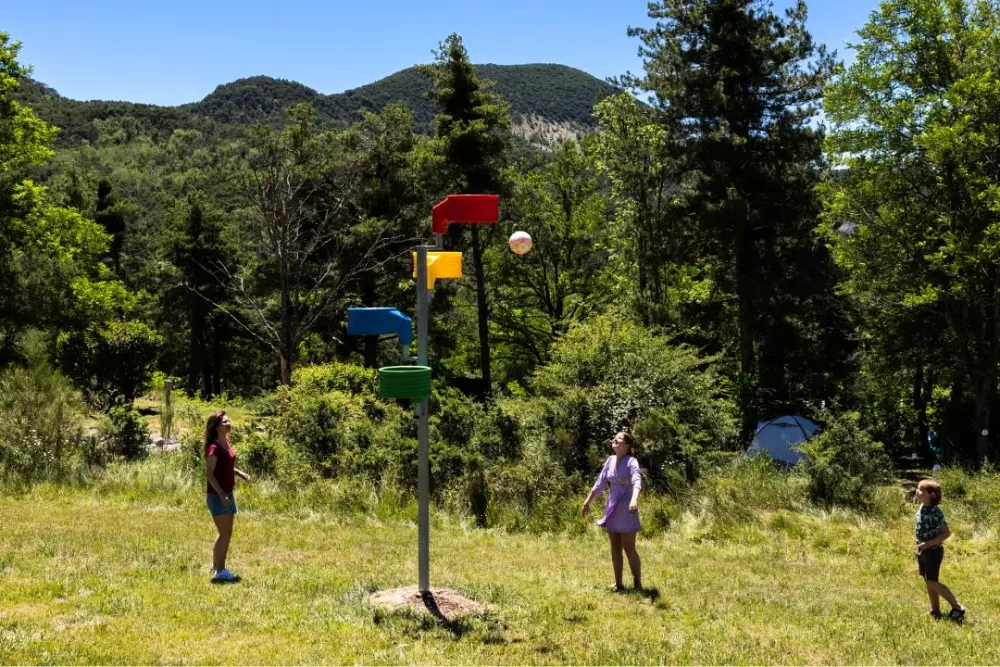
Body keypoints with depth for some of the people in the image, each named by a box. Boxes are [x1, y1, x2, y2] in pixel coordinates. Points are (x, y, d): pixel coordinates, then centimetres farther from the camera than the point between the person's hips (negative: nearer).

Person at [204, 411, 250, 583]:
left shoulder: (226, 443, 9)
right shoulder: (214, 448, -17)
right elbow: (209, 474, -19)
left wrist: (240, 473, 6)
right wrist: (221, 494, -25)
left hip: (227, 494, 9)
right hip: (217, 496, -9)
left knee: (226, 533, 14)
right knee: (226, 533, -8)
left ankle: (217, 567, 24)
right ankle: (219, 571, -1)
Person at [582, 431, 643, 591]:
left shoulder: (631, 462, -13)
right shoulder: (610, 460, 6)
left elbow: (637, 482, -29)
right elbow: (600, 483, 16)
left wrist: (634, 499, -47)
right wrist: (587, 501, 21)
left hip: (626, 509, -6)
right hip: (611, 508, 7)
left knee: (629, 548, -4)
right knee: (615, 548, 10)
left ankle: (638, 585, 5)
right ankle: (618, 584, 18)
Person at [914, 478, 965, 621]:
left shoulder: (935, 512, -22)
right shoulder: (921, 508, 3)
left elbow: (947, 533, -19)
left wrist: (929, 543, -22)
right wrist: (920, 547, 14)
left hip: (933, 551, -8)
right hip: (923, 550, 8)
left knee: (932, 582, -5)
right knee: (927, 581, 13)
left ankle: (957, 607, 6)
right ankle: (936, 611, 22)